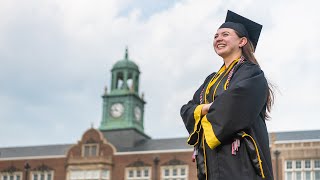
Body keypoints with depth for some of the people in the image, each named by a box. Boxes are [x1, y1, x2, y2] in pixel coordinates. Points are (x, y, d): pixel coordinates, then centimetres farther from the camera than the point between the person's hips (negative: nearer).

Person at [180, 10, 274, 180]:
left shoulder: (251, 73, 0)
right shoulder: (211, 80, 22)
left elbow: (236, 100, -20)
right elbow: (187, 110, 13)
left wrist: (209, 110, -3)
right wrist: (206, 108, -8)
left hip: (240, 158, -7)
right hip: (212, 161, 7)